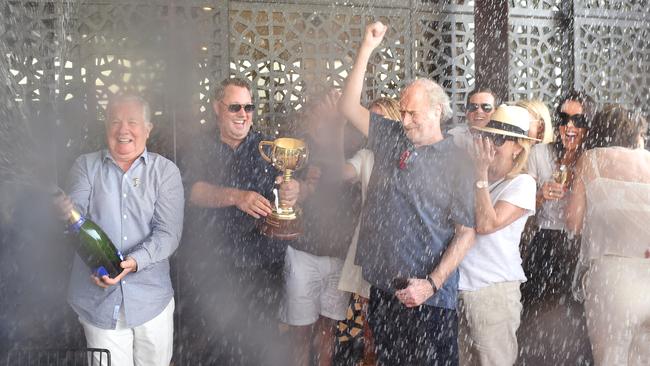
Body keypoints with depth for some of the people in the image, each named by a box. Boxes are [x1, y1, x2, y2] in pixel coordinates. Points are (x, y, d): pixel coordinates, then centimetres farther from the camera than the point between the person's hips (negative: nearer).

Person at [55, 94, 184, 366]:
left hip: (151, 299, 0)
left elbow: (169, 233, -10)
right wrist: (65, 211, -33)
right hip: (98, 299, 0)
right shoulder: (86, 166, 4)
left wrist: (134, 262, -26)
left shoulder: (165, 171, -1)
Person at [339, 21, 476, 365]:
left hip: (430, 297, -4)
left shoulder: (457, 161, -6)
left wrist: (431, 284, -15)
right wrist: (367, 48, -1)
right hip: (383, 288, 5)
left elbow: (466, 231, -8)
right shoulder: (392, 139, 7)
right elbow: (349, 106, 6)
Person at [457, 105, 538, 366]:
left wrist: (481, 174, -14)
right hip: (457, 287, 5)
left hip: (493, 290, -5)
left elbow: (486, 224, -19)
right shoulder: (472, 175, 7)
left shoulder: (522, 183, -7)